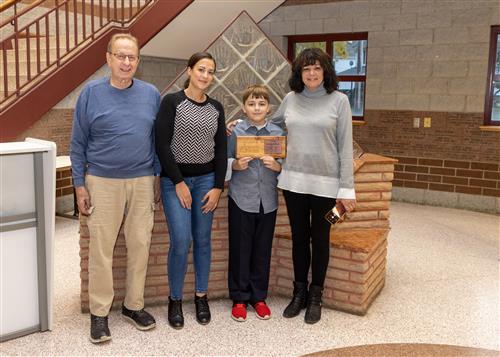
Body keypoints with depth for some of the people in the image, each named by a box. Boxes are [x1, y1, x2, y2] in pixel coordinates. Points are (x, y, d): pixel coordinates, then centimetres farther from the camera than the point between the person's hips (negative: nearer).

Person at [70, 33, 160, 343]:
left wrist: (159, 177, 7)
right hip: (102, 182, -2)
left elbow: (159, 140, 9)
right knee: (101, 248, 2)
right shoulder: (91, 93, -1)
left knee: (140, 245, 7)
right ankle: (99, 313, 15)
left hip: (142, 181, 2)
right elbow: (78, 143, 1)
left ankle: (134, 305, 23)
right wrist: (80, 185, -3)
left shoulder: (151, 94, 5)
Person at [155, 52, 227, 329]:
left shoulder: (216, 108, 7)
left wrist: (217, 187, 0)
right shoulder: (171, 102, -5)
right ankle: (175, 300, 11)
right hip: (174, 179, -4)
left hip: (206, 179, 4)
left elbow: (221, 149, 8)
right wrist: (179, 183, -12)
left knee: (203, 240, 8)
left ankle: (201, 296, 24)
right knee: (181, 242, -9)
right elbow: (162, 145, -10)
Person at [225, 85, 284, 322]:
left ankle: (259, 297, 25)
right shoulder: (235, 131, 0)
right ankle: (239, 298, 20)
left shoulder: (278, 133, 5)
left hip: (268, 200, 2)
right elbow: (224, 161, 3)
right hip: (241, 199, -2)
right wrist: (235, 165, -17)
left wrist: (276, 166, -14)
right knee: (240, 249, 5)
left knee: (263, 250, 10)